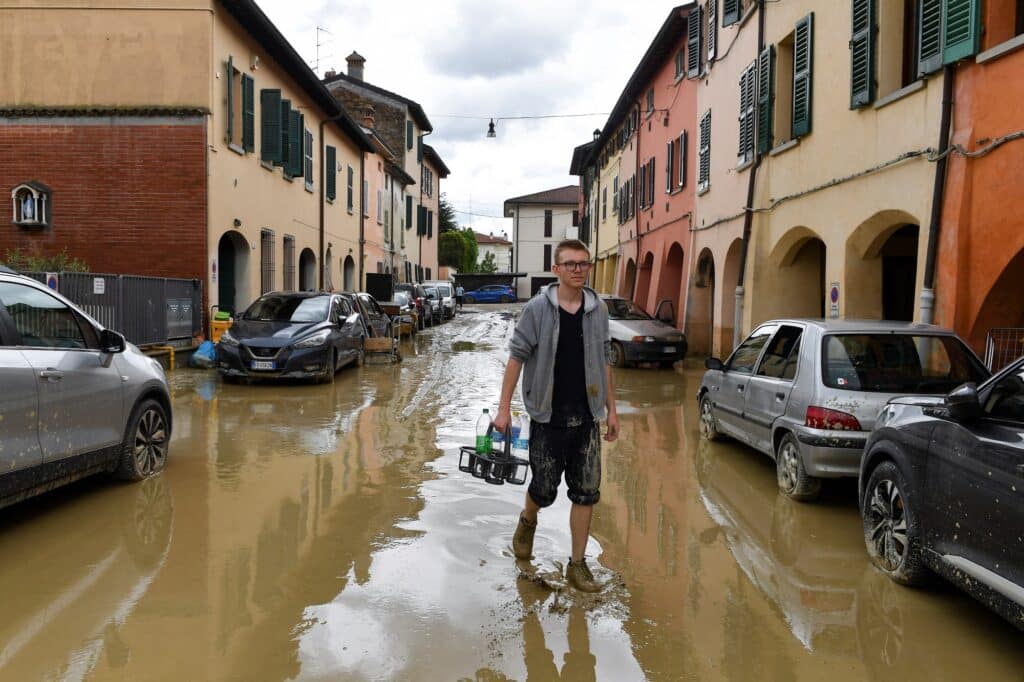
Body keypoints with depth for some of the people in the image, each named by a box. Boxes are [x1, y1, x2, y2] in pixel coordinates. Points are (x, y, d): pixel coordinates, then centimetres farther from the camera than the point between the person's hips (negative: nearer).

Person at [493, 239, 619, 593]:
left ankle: (577, 564, 18)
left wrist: (611, 409, 10)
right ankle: (527, 522, 42)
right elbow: (517, 357, -5)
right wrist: (504, 408, -8)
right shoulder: (537, 308, -7)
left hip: (587, 417, 3)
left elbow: (603, 362, 11)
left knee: (586, 492, 5)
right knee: (544, 487, 8)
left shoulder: (598, 310, 3)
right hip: (548, 417, -3)